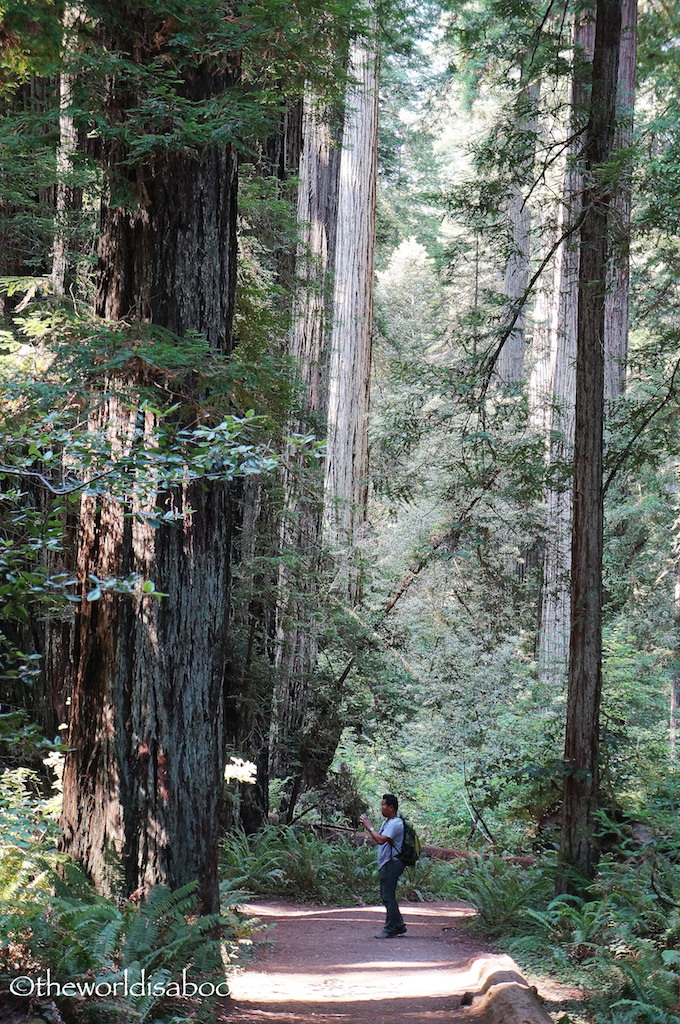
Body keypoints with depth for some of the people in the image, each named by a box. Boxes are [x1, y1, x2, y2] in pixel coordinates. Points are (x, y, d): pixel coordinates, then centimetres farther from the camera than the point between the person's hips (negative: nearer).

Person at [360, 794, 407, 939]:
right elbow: (378, 839, 22)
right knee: (387, 896, 14)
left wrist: (369, 827, -18)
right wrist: (368, 828, 11)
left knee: (388, 896, -8)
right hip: (385, 864, 11)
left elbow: (381, 840, -26)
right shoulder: (387, 822, 19)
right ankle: (399, 925, 21)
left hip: (392, 863, -11)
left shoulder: (395, 824, -15)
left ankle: (390, 929, -4)